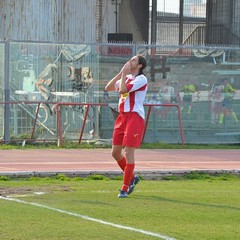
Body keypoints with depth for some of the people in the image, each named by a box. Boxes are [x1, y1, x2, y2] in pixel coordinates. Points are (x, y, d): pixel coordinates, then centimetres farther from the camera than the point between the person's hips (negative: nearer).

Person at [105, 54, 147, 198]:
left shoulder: (141, 79, -10)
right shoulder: (127, 78, 16)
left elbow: (123, 90, -21)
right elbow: (108, 88, 12)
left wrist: (124, 74, -8)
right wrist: (121, 73, 6)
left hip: (135, 117, -8)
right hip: (122, 116, 9)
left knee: (128, 152, -9)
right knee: (115, 152, 9)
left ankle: (125, 188, -3)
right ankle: (132, 178, 28)